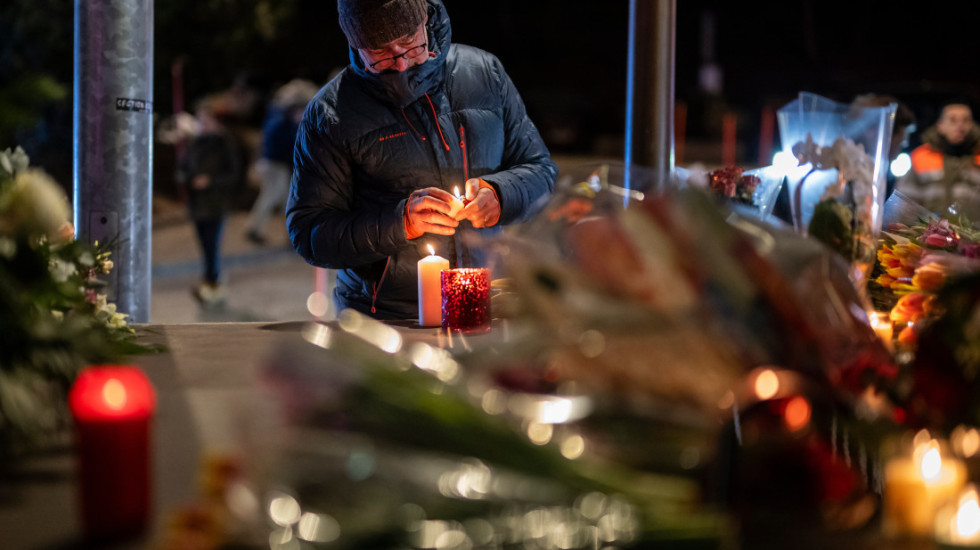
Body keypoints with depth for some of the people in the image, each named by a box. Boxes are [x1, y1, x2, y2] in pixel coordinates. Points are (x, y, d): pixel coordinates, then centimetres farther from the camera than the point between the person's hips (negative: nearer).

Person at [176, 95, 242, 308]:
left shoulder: (224, 144, -8)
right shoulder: (195, 143, 8)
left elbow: (234, 174, -9)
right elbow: (182, 167, 16)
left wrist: (210, 181, -19)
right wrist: (185, 178, -6)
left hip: (216, 204, -6)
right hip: (197, 202, 6)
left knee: (212, 244, -10)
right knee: (206, 246, 11)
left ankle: (210, 285, -9)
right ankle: (216, 289, 19)